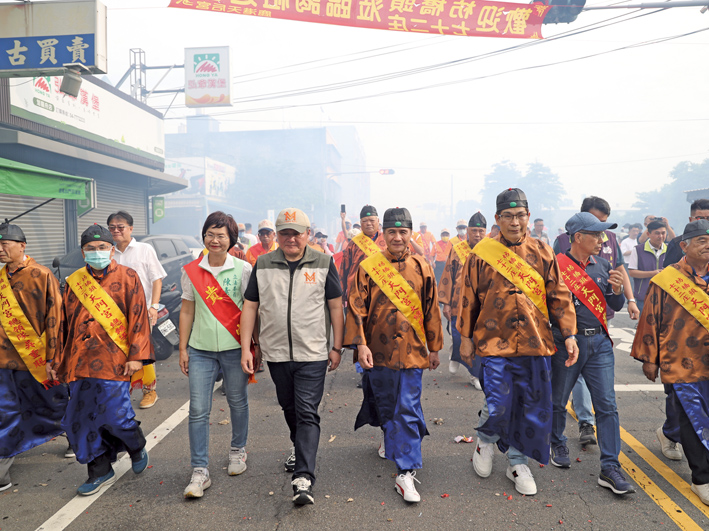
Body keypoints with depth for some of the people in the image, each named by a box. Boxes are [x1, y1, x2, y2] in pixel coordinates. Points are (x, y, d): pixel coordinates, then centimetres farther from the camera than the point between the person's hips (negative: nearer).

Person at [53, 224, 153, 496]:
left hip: (114, 361, -5)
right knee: (80, 419, 7)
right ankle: (100, 471, 25)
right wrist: (58, 360, 18)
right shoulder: (74, 282, 12)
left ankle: (137, 447, 27)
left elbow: (138, 318, -5)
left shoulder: (127, 277, -1)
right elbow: (64, 323, 18)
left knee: (114, 415, -6)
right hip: (80, 363, 5)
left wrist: (136, 355, -11)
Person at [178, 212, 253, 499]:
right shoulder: (191, 271, 3)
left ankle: (238, 450, 37)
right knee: (198, 410, -1)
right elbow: (187, 311, 9)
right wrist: (183, 349, 7)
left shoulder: (243, 269, -3)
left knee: (238, 402, 13)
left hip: (234, 347, -1)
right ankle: (200, 471, 8)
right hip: (200, 349, 1)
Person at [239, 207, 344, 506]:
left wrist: (337, 347, -1)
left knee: (307, 413, -7)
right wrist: (246, 348, 0)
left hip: (313, 354, -3)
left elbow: (335, 306, 1)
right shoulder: (263, 265, 2)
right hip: (276, 353, 3)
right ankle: (299, 446, 47)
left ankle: (303, 478, -6)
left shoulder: (323, 263, -2)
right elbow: (250, 306, 5)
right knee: (289, 406, 21)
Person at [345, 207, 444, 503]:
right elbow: (357, 308, -4)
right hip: (378, 351, 0)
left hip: (411, 351, 0)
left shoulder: (421, 268, 2)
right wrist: (360, 344, -13)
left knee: (408, 411, -2)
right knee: (384, 406, 15)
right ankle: (390, 438, 44)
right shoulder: (368, 267, -3)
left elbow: (431, 310, 7)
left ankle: (406, 473, 6)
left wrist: (434, 347, 10)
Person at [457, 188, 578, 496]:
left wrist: (569, 335, 2)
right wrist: (466, 337, 4)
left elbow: (559, 296, 7)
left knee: (533, 408, 8)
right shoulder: (482, 253, -1)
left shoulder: (542, 253, 5)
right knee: (498, 406, -7)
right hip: (494, 343, -2)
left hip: (535, 344, 3)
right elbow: (469, 298, 4)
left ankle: (517, 461, 30)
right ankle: (487, 440, 28)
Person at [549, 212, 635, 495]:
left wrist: (617, 289, -7)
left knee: (607, 405, 0)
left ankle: (610, 468, 5)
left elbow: (616, 306, 12)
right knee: (558, 400, 12)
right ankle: (557, 445, 37)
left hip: (599, 342, 4)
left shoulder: (603, 265, 8)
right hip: (566, 342, -4)